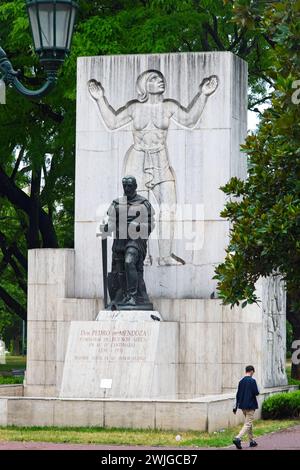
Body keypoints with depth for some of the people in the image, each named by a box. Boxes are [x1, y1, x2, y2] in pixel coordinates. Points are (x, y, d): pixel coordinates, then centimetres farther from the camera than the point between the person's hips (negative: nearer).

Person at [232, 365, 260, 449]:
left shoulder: (241, 381, 7)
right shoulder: (252, 381, -11)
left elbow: (238, 394, 9)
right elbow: (256, 393, -15)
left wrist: (236, 406, 13)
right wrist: (256, 392, 9)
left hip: (243, 406, 7)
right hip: (250, 406, -7)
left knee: (248, 423, 19)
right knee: (248, 424, -8)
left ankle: (251, 441, 23)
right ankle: (238, 438, -25)